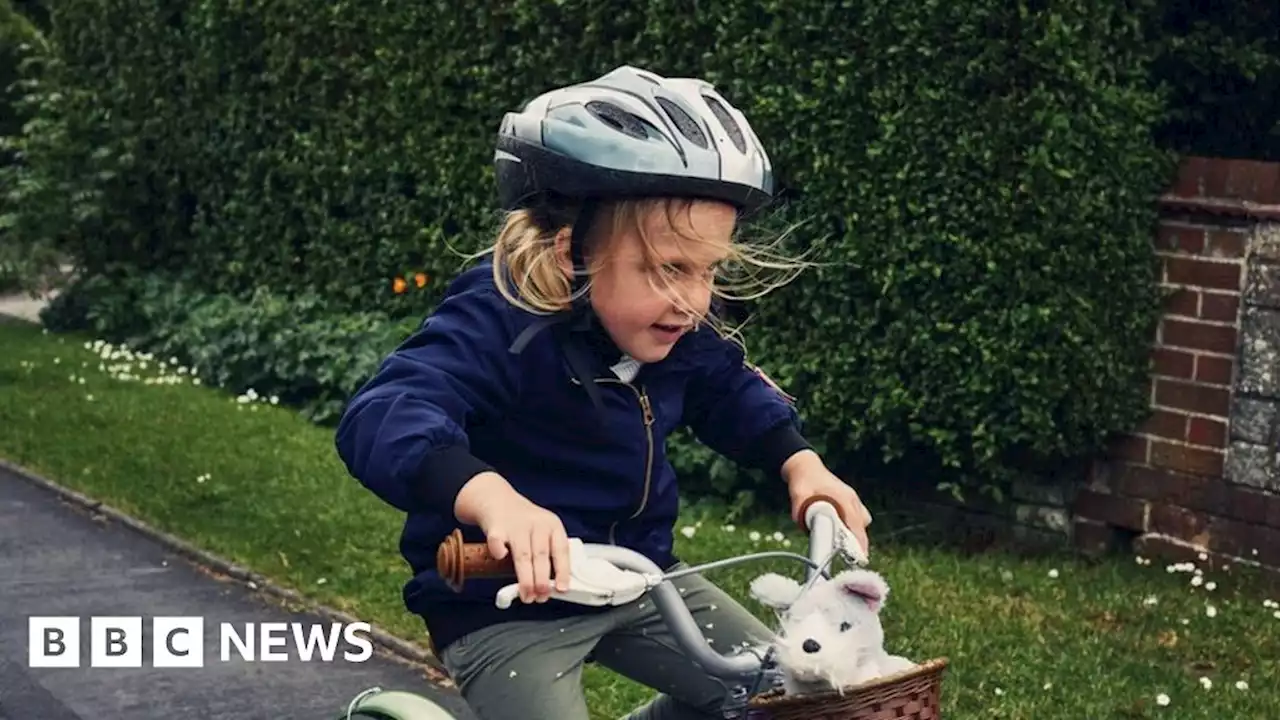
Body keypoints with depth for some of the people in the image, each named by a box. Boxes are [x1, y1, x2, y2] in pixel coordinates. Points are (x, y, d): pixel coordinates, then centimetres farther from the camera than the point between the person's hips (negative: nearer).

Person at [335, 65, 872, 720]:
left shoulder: (673, 324, -5)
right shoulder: (503, 319, -28)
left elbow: (729, 388, 14)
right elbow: (381, 417, -42)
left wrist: (799, 462, -4)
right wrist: (491, 497, -60)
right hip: (506, 603, -7)